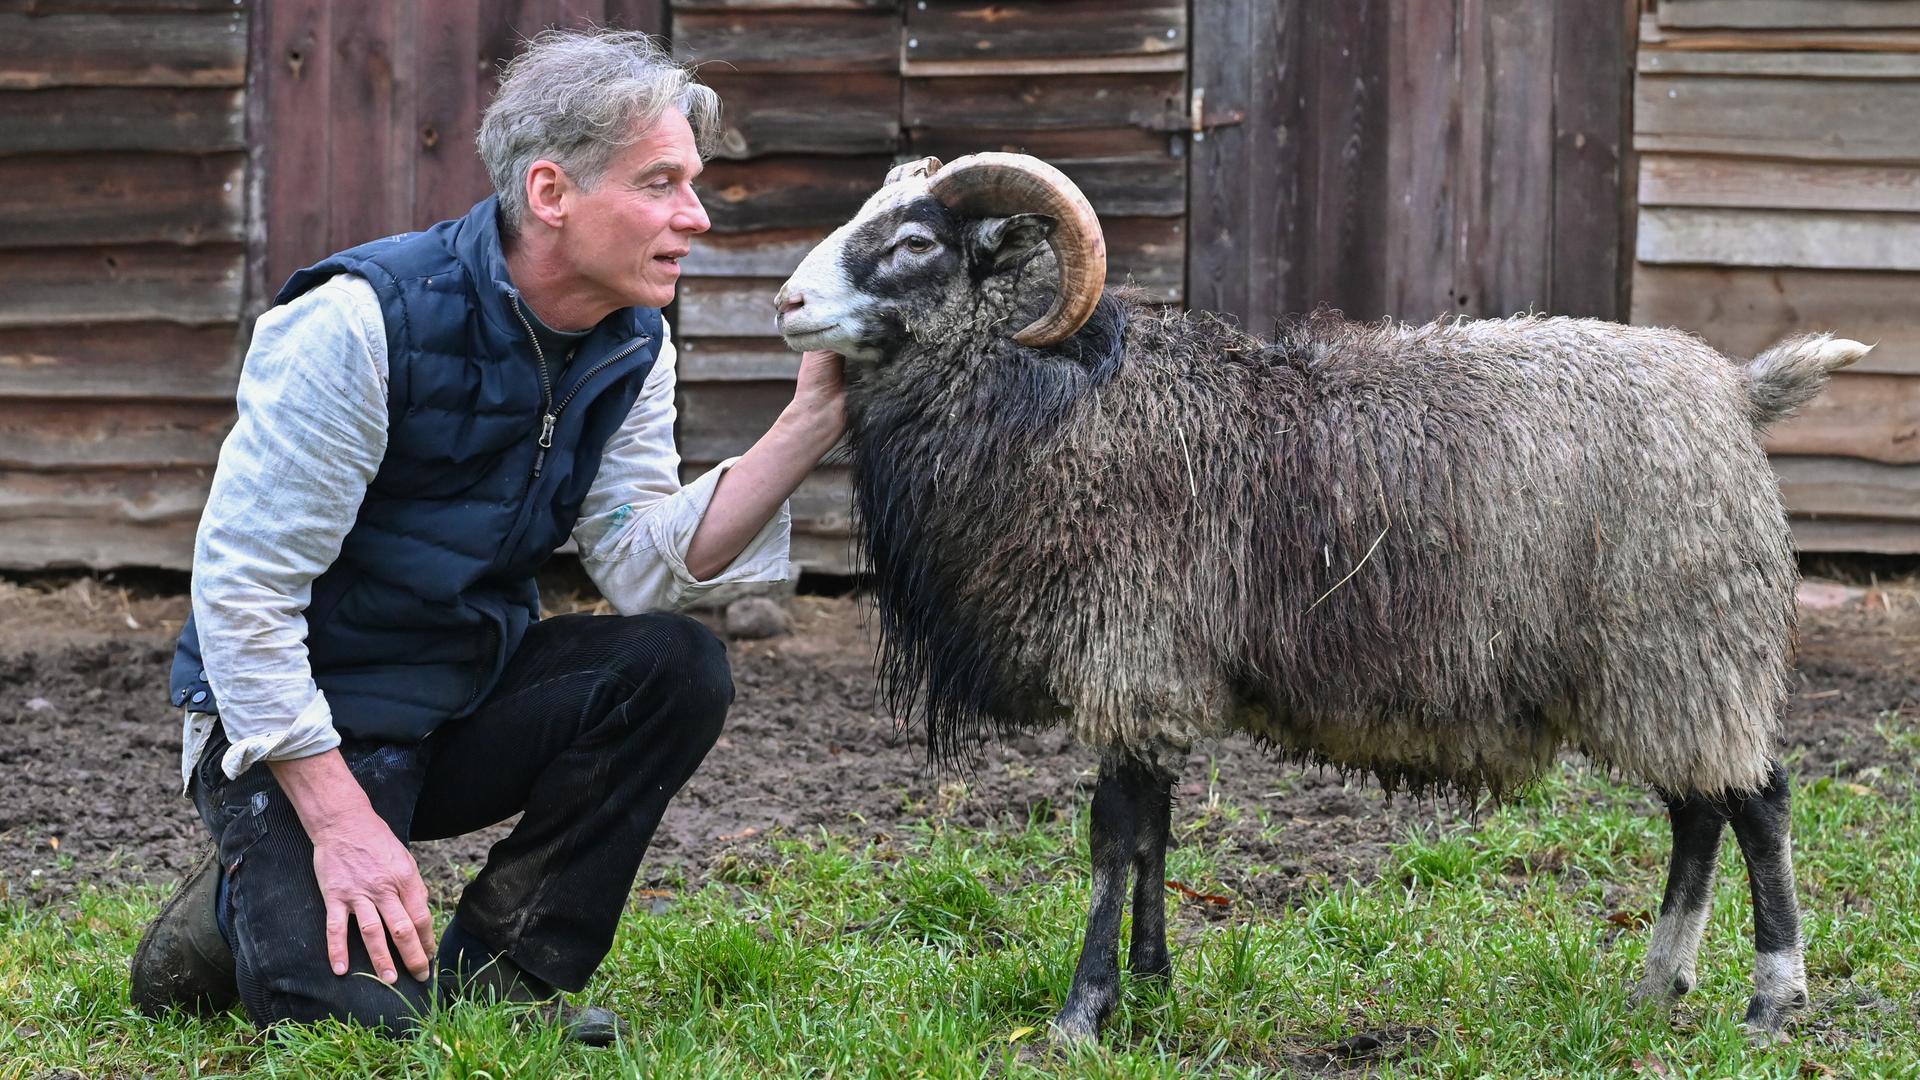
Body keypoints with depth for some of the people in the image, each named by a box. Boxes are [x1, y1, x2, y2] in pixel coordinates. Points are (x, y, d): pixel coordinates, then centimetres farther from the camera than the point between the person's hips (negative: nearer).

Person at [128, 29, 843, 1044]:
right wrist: (339, 819, -26)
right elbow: (241, 583, -23)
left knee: (676, 667, -19)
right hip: (297, 719, -6)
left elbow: (645, 567, -9)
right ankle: (244, 909, 10)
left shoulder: (631, 343, -1)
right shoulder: (364, 321, -23)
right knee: (369, 1008, -26)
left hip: (471, 694, 6)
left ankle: (501, 967, -4)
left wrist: (812, 420, -21)